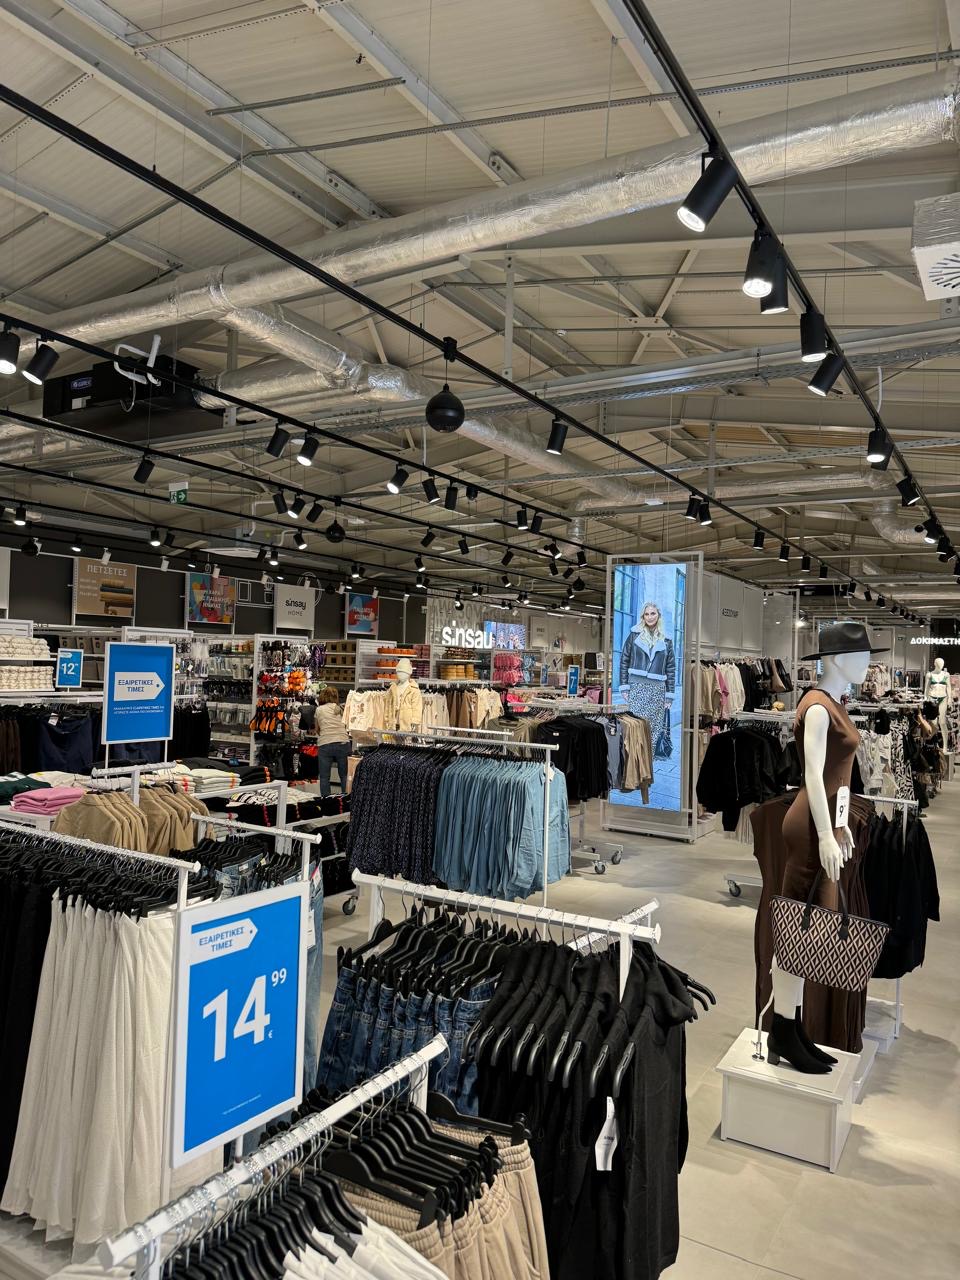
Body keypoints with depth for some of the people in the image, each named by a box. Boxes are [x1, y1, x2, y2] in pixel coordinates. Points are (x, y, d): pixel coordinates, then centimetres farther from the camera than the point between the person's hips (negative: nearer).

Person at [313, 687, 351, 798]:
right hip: (343, 743, 1)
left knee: (324, 777, 6)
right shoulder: (339, 708, 11)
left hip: (325, 744, -1)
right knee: (344, 775, 9)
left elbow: (317, 729, 17)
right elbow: (344, 725, 13)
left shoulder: (319, 709, 10)